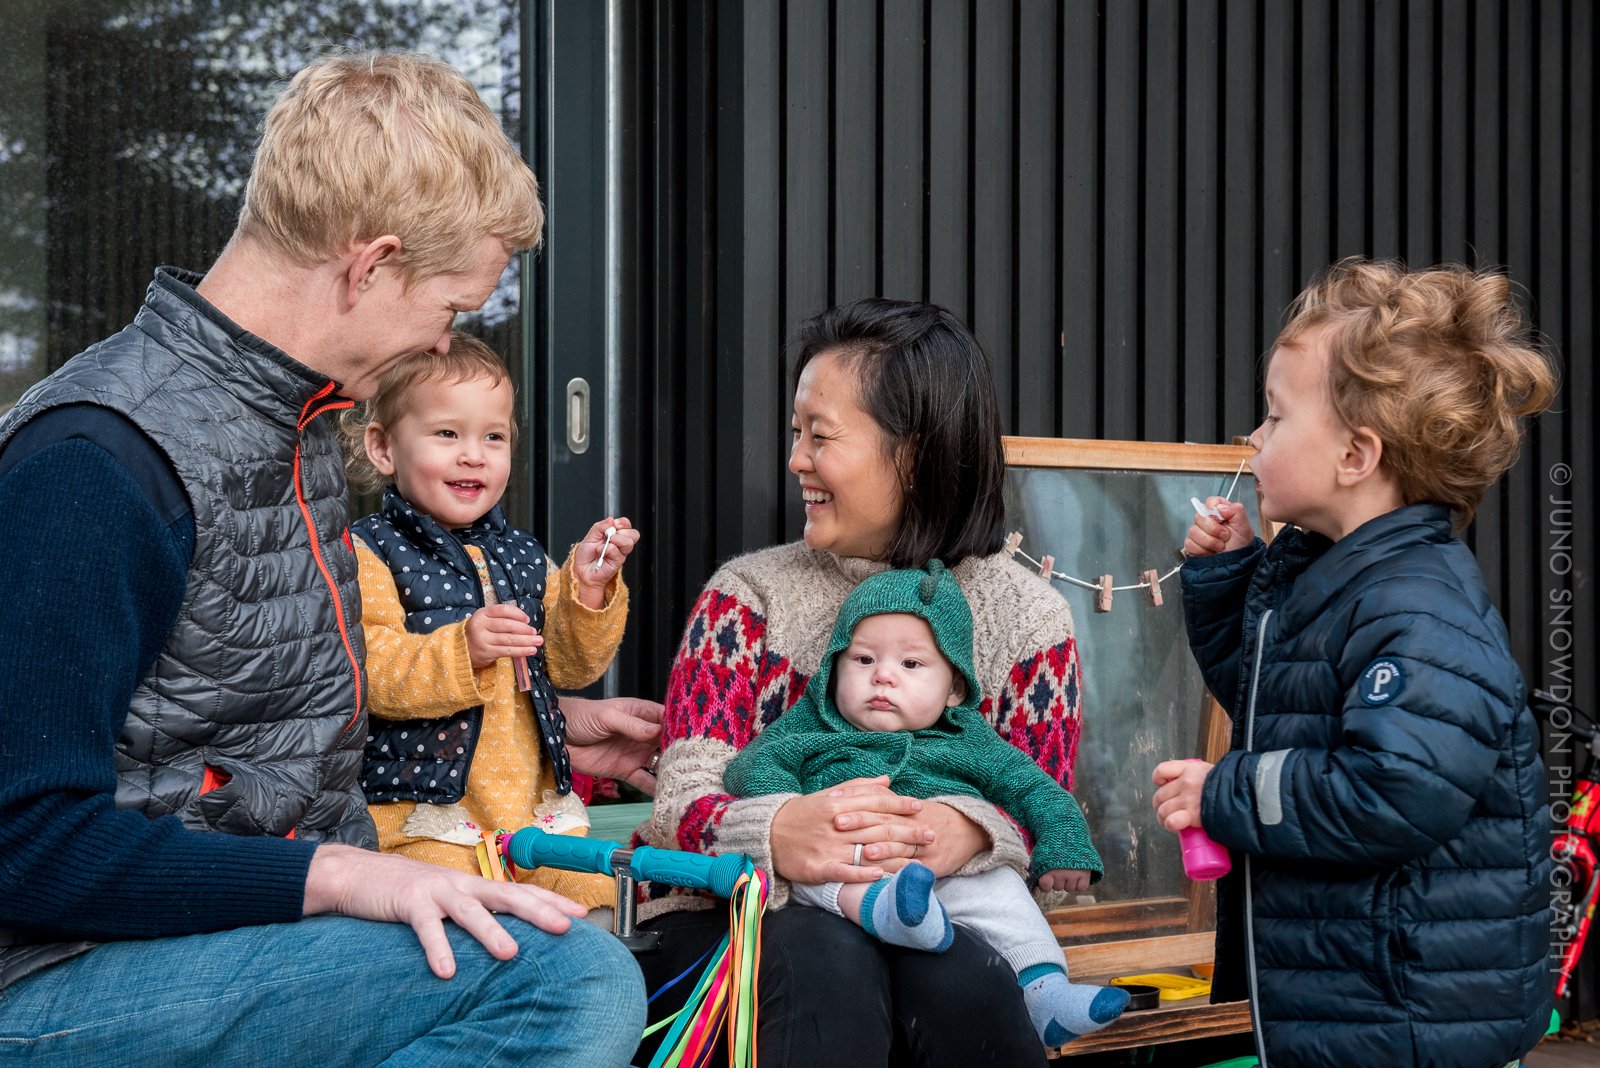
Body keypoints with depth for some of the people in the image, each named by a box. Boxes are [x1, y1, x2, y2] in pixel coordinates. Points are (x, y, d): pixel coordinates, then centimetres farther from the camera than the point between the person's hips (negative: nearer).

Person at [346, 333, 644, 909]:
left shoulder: (520, 554, 15)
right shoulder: (368, 555, -5)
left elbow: (571, 663, 12)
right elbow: (372, 674, -16)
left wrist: (588, 587, -4)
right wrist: (462, 650, -30)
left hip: (535, 802, 6)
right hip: (422, 812, -5)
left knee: (594, 895, -7)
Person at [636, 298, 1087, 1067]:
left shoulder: (1028, 620, 6)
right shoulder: (748, 595, 6)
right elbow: (685, 797, -5)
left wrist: (967, 830, -26)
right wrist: (776, 834, -31)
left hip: (933, 923, 1)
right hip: (736, 915, -1)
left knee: (962, 982, -34)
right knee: (823, 962, -36)